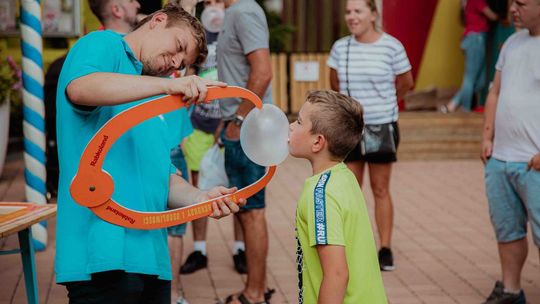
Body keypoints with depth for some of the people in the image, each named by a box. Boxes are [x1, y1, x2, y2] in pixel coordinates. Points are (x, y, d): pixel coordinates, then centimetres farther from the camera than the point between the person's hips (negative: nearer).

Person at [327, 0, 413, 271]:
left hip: (381, 127, -3)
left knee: (380, 190, 4)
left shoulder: (392, 47, -10)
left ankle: (385, 249, 11)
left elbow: (406, 83, 4)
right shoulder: (340, 48, 0)